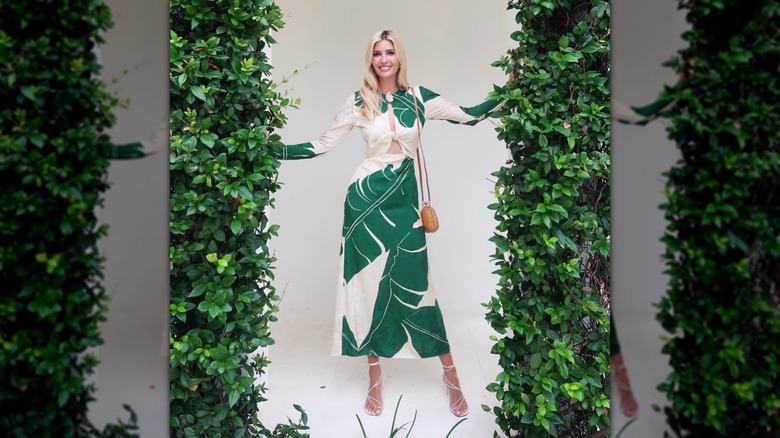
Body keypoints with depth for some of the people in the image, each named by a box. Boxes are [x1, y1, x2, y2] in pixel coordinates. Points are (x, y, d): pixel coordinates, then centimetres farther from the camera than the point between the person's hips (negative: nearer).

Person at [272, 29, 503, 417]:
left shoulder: (418, 97, 5)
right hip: (366, 197, 0)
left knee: (414, 284, 3)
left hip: (405, 198, 0)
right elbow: (320, 145, 1)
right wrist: (273, 149, -5)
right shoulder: (358, 102, 1)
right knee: (369, 282, 6)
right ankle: (375, 376, 22)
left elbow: (469, 115, 5)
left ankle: (450, 374, 18)